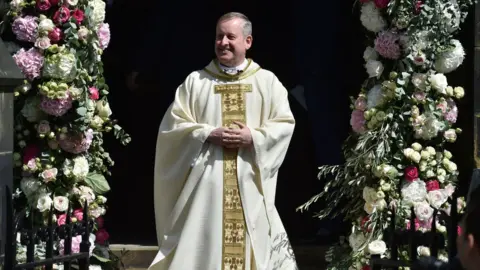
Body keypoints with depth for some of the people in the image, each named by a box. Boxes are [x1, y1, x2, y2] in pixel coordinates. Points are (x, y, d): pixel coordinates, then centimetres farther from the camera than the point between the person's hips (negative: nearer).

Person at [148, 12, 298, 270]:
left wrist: (254, 137, -12)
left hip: (250, 183, 0)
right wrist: (209, 134, -11)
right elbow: (173, 123, 3)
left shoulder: (267, 81, 8)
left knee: (249, 245, 0)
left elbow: (285, 123, 4)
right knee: (201, 245, -4)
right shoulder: (195, 81, 7)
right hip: (206, 179, 0)